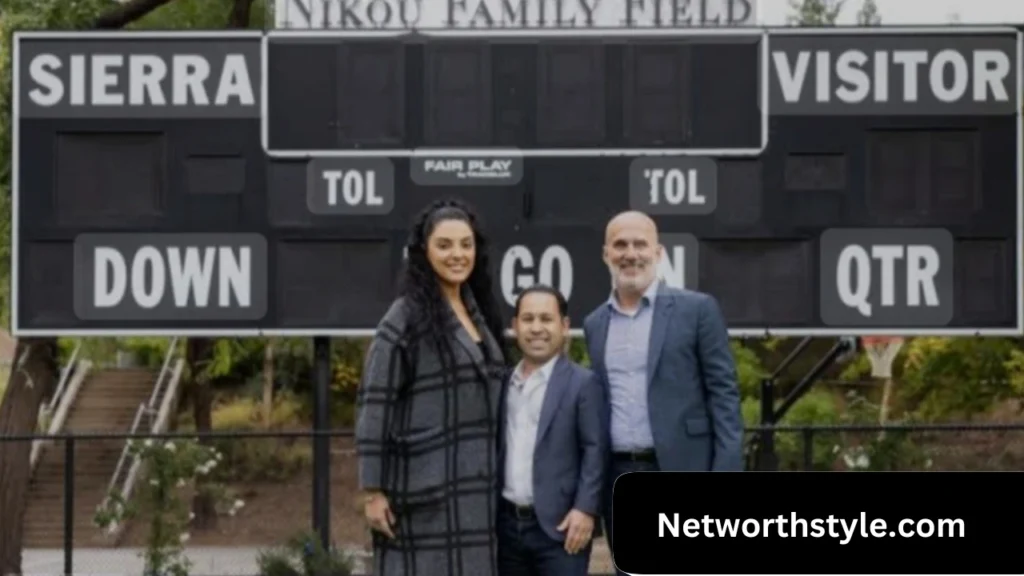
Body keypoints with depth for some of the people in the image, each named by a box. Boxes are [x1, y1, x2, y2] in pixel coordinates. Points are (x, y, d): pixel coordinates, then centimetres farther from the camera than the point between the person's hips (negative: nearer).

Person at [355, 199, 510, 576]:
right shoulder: (406, 317, -7)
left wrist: (500, 481, 14)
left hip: (476, 492, 7)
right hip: (426, 487, -7)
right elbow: (374, 406, -10)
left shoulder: (478, 312, 14)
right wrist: (372, 490, -14)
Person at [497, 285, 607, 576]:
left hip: (559, 524, -6)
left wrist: (586, 509, -17)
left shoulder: (582, 383, -3)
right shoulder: (504, 383, 14)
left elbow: (595, 450, -9)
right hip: (508, 523, 6)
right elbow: (496, 449, 17)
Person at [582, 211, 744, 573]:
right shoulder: (595, 324, 14)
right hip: (619, 479, 5)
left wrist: (726, 474, -12)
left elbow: (723, 392, -3)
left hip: (683, 474, -4)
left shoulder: (696, 309, 0)